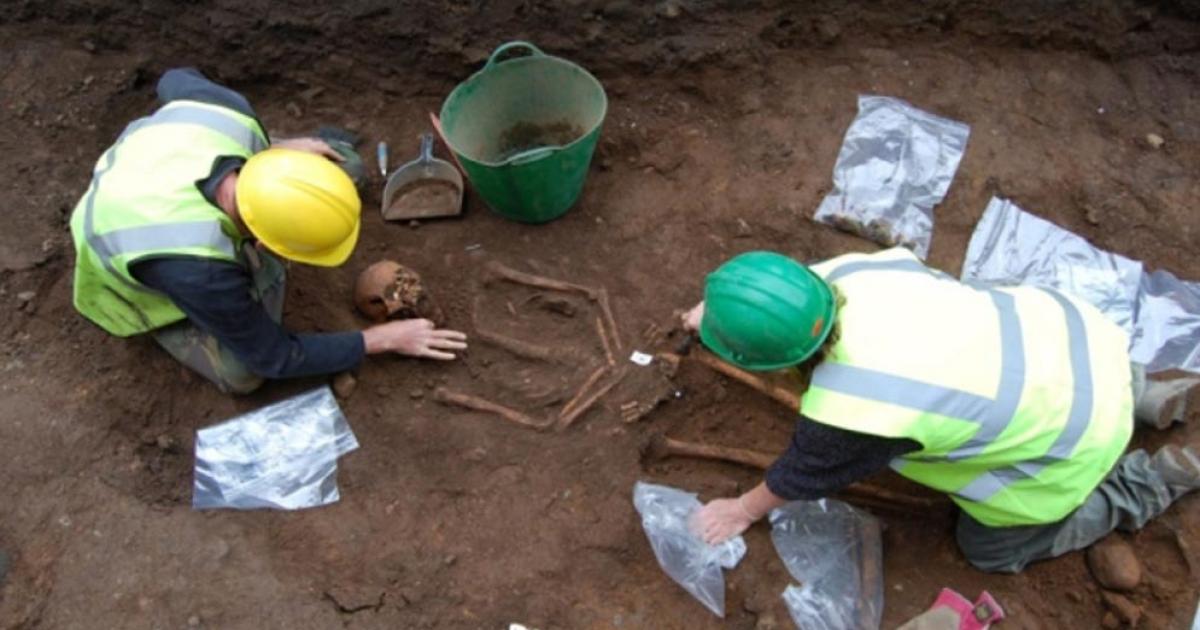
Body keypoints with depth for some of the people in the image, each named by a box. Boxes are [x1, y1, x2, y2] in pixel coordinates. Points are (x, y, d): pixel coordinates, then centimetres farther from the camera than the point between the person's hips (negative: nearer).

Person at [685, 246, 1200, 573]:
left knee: (991, 548, 16)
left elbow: (800, 475, -11)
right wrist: (722, 307, 22)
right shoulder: (846, 272, -17)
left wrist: (742, 511, 9)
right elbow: (788, 288, 7)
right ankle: (1143, 394, 33)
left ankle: (1152, 481, 20)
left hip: (1072, 432, -6)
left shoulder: (842, 413, -33)